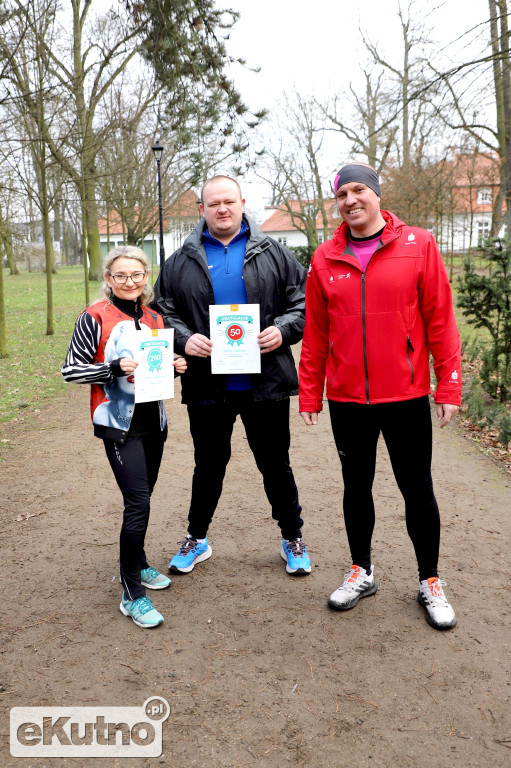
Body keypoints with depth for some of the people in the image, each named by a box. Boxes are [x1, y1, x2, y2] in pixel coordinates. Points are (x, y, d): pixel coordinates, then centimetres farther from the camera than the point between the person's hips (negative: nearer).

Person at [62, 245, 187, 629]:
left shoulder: (154, 318, 9)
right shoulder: (95, 317, -8)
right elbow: (71, 370, -9)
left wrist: (174, 365, 0)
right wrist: (115, 368, -22)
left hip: (153, 421, 6)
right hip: (119, 424, -6)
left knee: (142, 497, 16)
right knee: (138, 503, -11)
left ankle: (137, 565, 36)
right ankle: (132, 595, 0)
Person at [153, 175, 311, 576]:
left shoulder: (273, 254, 5)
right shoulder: (182, 261, 7)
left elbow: (304, 301, 4)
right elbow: (164, 312, 8)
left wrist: (283, 330, -14)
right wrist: (184, 338, -11)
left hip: (266, 383, -1)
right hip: (207, 387, 1)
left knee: (276, 465, 12)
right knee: (208, 465, 15)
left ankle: (293, 538, 31)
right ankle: (197, 538, 35)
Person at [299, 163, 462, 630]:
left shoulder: (418, 246, -3)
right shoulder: (325, 259, 3)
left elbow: (440, 320, -4)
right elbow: (315, 333, 5)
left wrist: (449, 384, -6)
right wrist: (310, 394, 3)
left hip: (406, 395, -2)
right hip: (347, 398, 2)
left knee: (417, 489, 9)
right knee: (356, 486, 15)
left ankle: (430, 582, 29)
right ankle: (362, 572, 34)